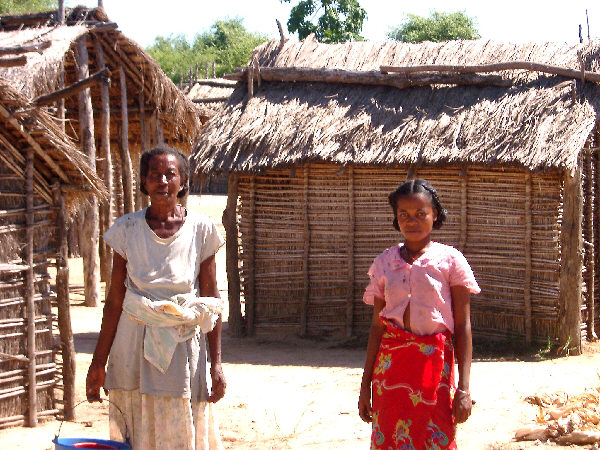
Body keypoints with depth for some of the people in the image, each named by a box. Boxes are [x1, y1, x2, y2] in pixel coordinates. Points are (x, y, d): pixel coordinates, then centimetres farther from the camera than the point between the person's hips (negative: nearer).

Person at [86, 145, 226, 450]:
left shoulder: (201, 230, -1)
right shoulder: (127, 229, 0)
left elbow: (211, 300, 1)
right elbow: (115, 301, 2)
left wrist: (216, 364, -2)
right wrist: (98, 363, 1)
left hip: (183, 345, -1)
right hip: (134, 347, 1)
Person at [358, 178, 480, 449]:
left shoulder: (450, 260, 1)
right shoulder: (385, 262, 9)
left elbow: (463, 326, -1)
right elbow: (377, 326, 11)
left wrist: (464, 388, -8)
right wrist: (366, 384, 9)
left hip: (434, 362, -2)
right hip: (390, 363, 2)